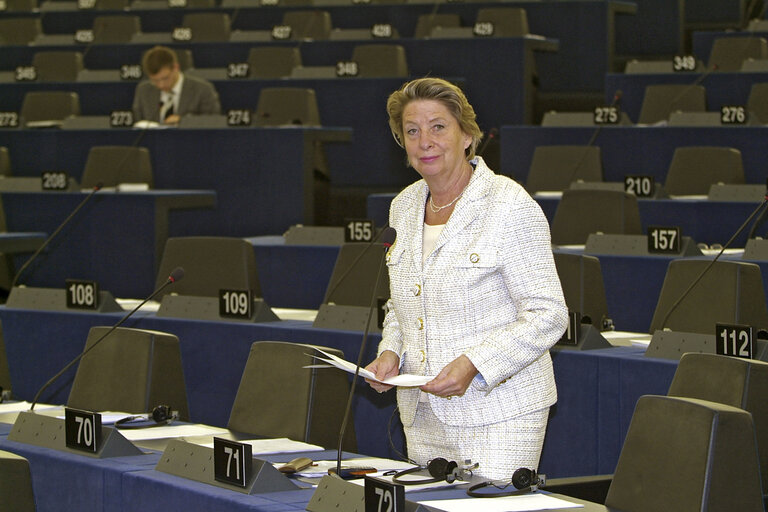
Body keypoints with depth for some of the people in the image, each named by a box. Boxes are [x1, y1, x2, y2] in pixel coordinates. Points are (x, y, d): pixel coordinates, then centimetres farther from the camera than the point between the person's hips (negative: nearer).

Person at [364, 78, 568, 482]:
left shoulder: (509, 206, -11)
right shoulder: (404, 207, 11)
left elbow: (548, 316, -12)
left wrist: (474, 364, -23)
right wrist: (391, 353, 2)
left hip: (498, 415, -6)